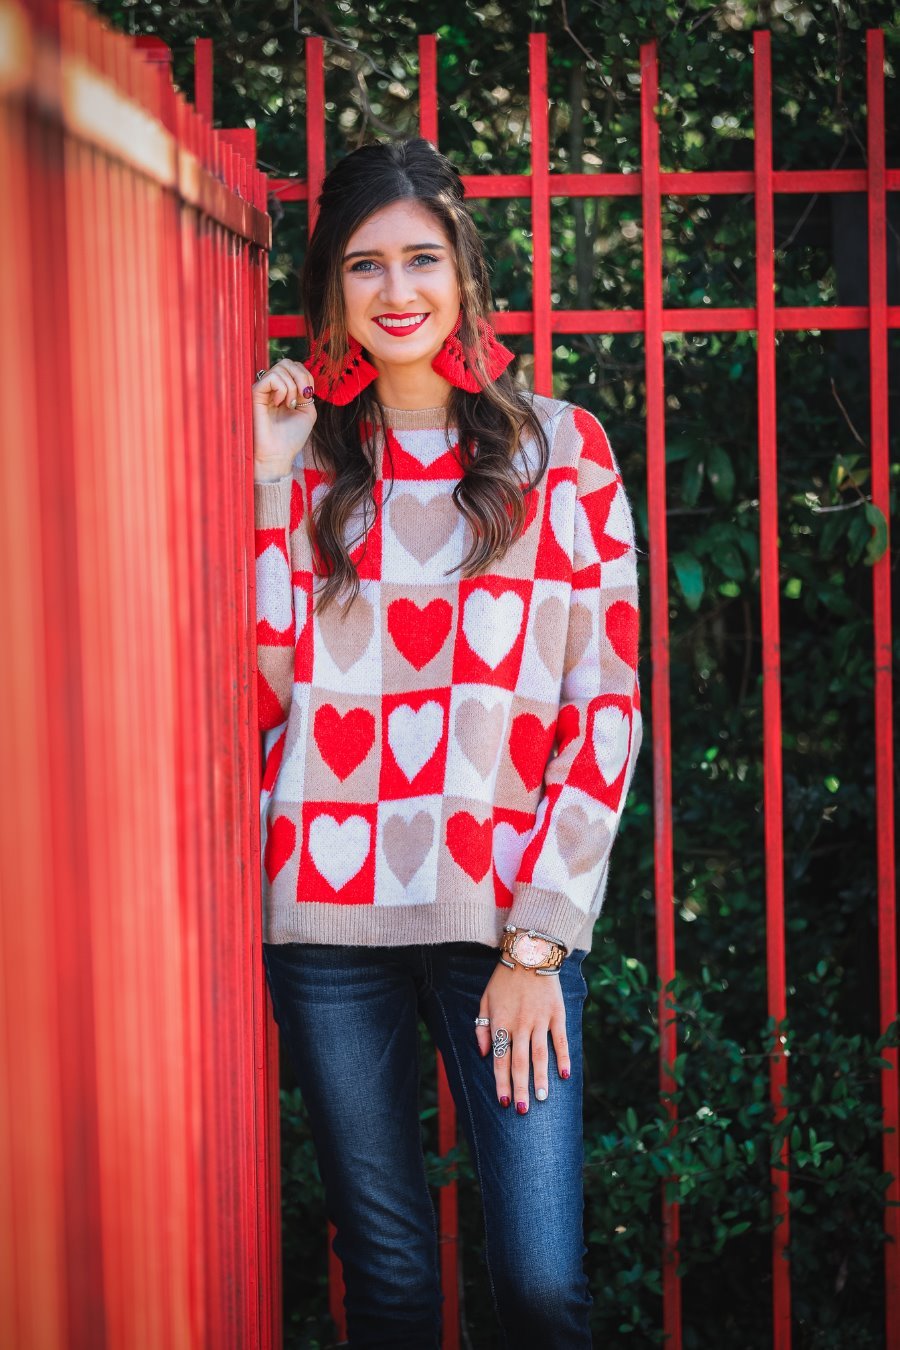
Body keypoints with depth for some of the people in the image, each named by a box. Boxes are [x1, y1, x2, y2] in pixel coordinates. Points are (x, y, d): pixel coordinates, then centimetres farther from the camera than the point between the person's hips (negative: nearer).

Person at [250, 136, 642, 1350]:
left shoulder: (561, 449, 4)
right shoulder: (303, 456, 10)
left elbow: (606, 702, 0)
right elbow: (262, 690, 0)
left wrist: (538, 937, -7)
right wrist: (265, 483, -4)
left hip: (507, 908, -2)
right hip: (329, 910, 2)